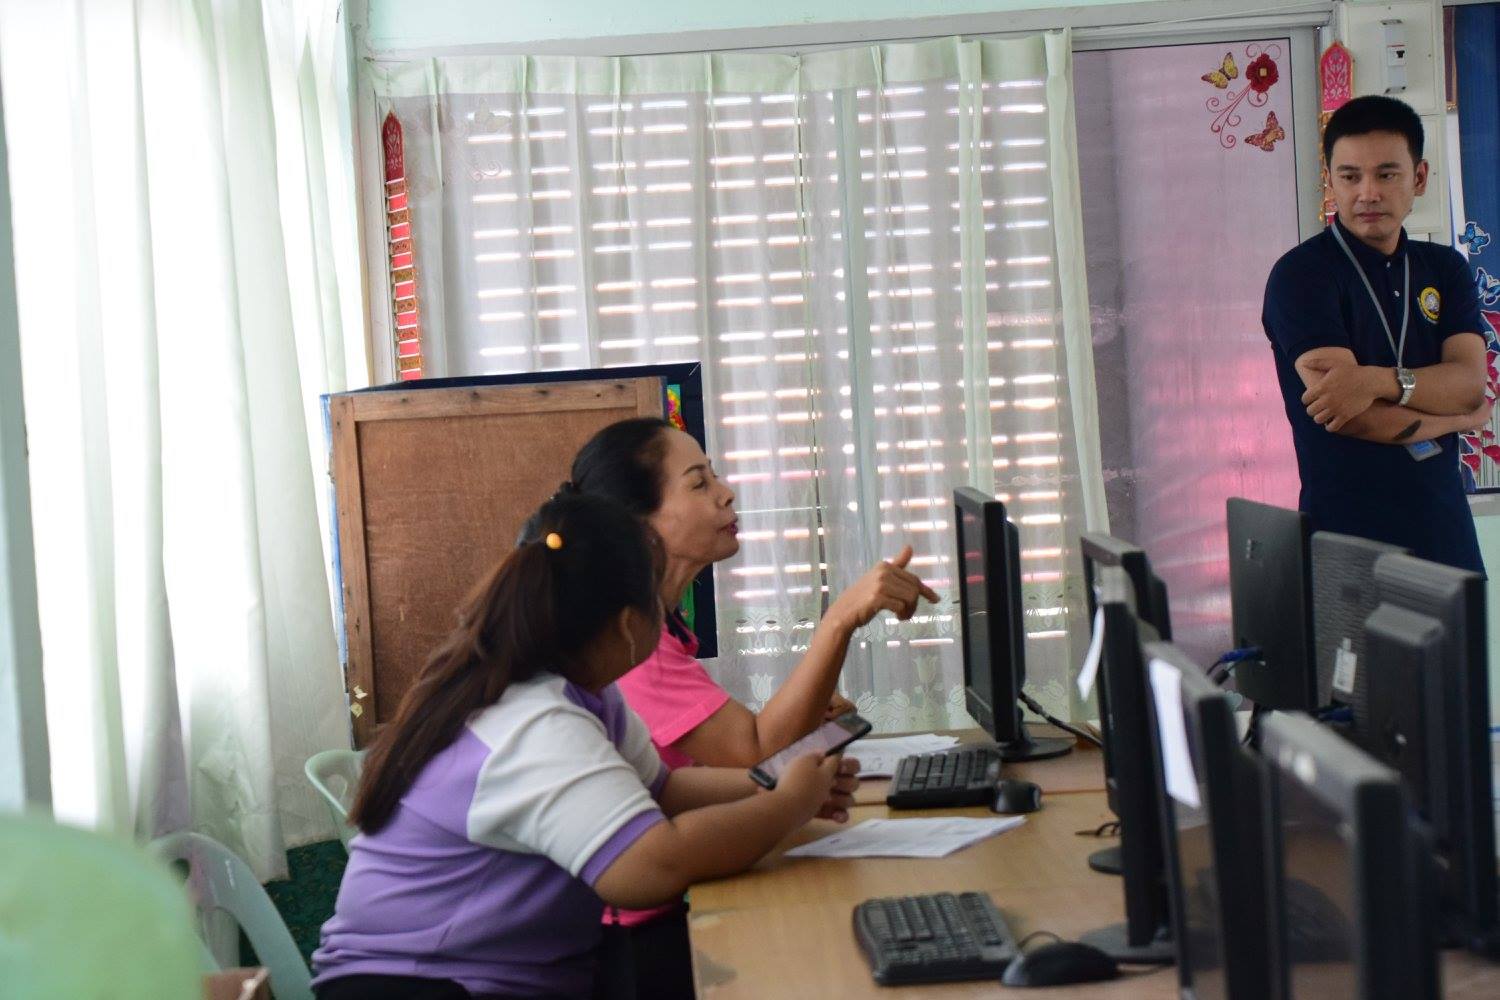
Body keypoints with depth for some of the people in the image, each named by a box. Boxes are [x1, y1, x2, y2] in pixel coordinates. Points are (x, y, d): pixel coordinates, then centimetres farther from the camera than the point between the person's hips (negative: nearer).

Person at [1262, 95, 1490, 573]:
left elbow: (1471, 382, -4)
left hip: (1445, 528, 5)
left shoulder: (1445, 269, 11)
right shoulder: (1301, 275, -8)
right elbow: (1344, 416, -18)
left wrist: (1379, 381, -22)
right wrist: (1458, 413, -4)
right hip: (1347, 538, -5)